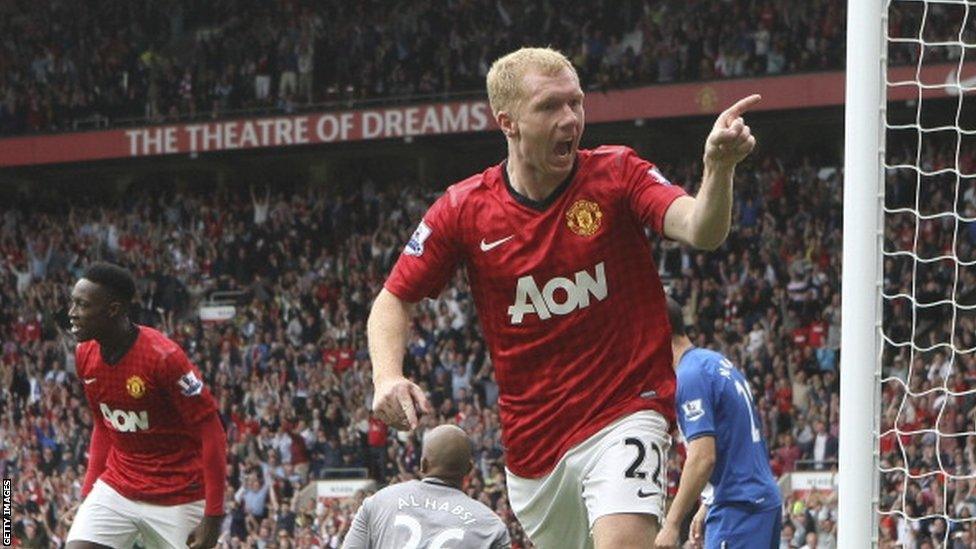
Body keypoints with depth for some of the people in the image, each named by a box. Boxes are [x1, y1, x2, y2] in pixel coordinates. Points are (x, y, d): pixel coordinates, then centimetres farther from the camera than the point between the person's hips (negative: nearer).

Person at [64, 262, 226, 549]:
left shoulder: (164, 357, -22)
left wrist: (213, 516, -20)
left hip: (178, 500, -5)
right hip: (115, 489, 5)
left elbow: (211, 433, -18)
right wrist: (88, 493, 11)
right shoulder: (85, 355, 0)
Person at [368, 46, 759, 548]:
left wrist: (718, 167, -44)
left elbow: (701, 231, -23)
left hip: (623, 409, -4)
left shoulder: (616, 174, -7)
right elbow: (393, 299, 6)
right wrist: (387, 377, -13)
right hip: (531, 434, 4)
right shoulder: (463, 210, -3)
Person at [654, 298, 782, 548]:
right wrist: (709, 505, 26)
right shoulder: (718, 362, 16)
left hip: (738, 509, -10)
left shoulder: (691, 376, -14)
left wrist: (671, 524, -20)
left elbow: (703, 457, -22)